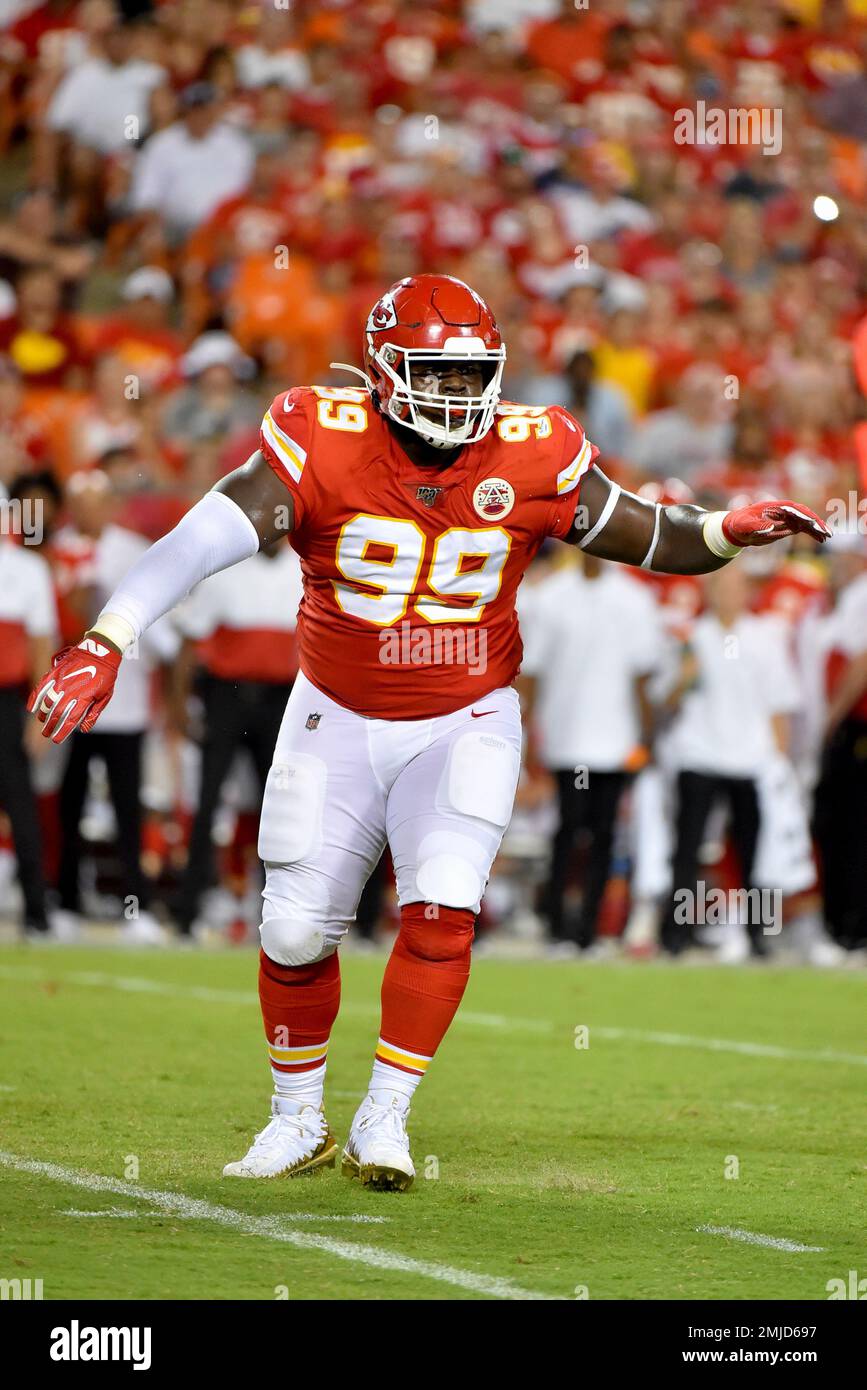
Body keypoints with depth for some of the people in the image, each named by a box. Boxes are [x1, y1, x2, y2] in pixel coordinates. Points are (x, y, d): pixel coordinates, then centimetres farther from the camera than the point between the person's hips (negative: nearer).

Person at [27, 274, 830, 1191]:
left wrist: (728, 533, -24)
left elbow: (650, 538, -3)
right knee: (296, 931, 4)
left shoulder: (531, 461, -13)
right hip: (337, 723, 0)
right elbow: (200, 543, -31)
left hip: (464, 726, 0)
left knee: (442, 912, -18)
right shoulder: (322, 446, -21)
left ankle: (383, 1121, -4)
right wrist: (103, 645, -43)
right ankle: (297, 1124, 27)